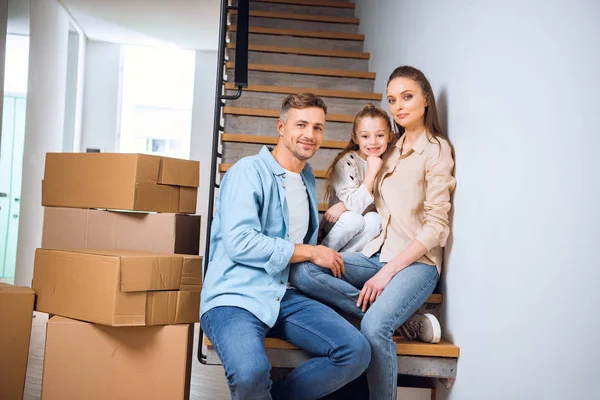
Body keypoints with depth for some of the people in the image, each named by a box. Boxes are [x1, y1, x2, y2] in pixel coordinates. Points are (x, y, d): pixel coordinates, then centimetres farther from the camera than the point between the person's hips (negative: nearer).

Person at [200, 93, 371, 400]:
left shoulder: (308, 179, 19)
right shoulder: (248, 172, -6)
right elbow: (240, 242, -18)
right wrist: (311, 252, -10)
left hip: (285, 297, 7)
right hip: (235, 297, -7)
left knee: (356, 351, -15)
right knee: (251, 374, -35)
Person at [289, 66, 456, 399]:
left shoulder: (436, 149, -3)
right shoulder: (394, 149, 17)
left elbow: (436, 225, -10)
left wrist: (387, 272, -16)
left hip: (417, 261, -7)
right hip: (379, 253, 7)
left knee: (374, 326, -34)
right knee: (302, 271, -19)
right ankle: (403, 320, -16)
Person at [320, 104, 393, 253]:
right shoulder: (346, 163, -16)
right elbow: (355, 205, -26)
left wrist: (345, 206, -22)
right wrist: (372, 171, -30)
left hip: (366, 229, 3)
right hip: (339, 224, -3)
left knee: (375, 219, -28)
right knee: (353, 219, -33)